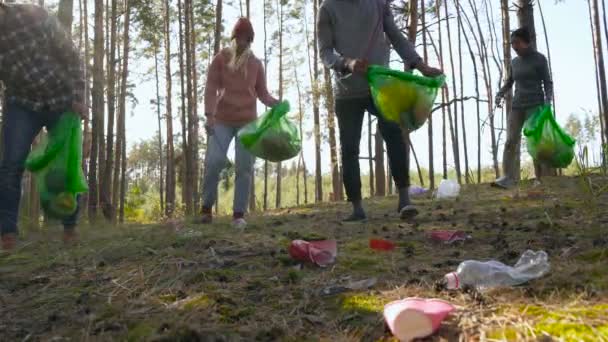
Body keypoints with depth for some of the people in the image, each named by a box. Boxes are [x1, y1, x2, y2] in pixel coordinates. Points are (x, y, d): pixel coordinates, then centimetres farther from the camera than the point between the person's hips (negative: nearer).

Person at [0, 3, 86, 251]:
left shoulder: (35, 15, -16)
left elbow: (71, 56, -8)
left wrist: (78, 97, -13)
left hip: (63, 102, -1)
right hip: (23, 104, 1)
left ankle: (70, 227, 14)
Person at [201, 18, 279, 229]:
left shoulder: (256, 64, 10)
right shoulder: (220, 59, 5)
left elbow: (262, 93, 10)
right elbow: (211, 88, -1)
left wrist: (276, 104, -11)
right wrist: (209, 115, -14)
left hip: (248, 121, 2)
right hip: (222, 120, -1)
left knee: (245, 167, -5)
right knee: (214, 161, -14)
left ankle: (239, 214, -3)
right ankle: (207, 207, 2)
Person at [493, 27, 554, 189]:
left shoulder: (539, 59, 1)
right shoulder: (515, 62, 16)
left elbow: (548, 83, -1)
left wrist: (548, 103, -16)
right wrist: (500, 94, 5)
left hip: (535, 105, -4)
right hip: (517, 106, 4)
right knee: (511, 141, -13)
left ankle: (540, 180, -7)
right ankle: (508, 178, -23)